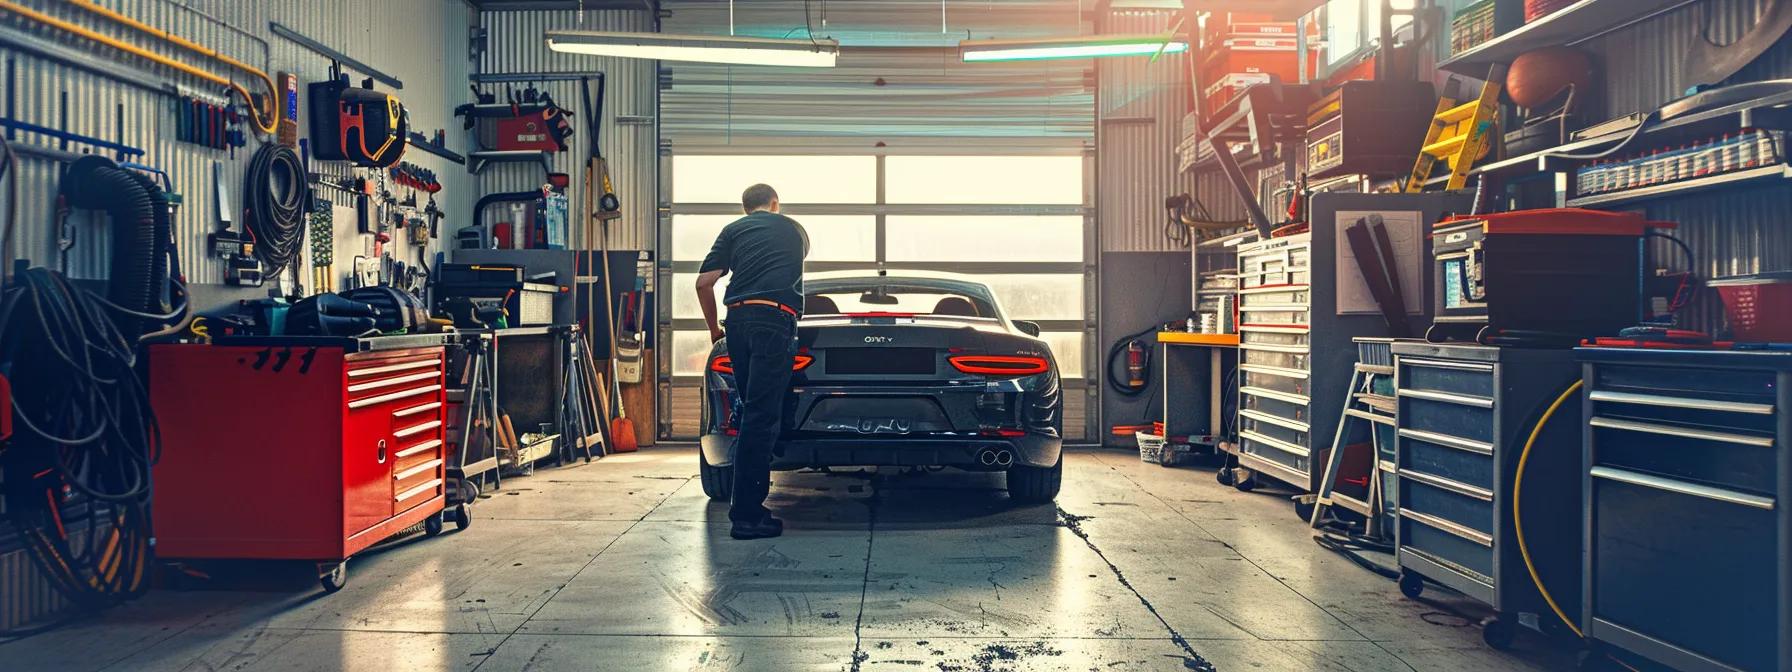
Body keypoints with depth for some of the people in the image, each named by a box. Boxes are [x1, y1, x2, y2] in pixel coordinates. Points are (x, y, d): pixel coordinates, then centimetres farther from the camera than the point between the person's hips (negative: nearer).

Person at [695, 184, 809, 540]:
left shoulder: (733, 230, 20)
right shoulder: (794, 229, 24)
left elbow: (704, 282, 10)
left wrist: (714, 328, 23)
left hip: (737, 318, 3)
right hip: (775, 320, -3)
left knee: (754, 413, 14)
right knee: (761, 417, -7)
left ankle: (746, 505, 17)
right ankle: (746, 516, -10)